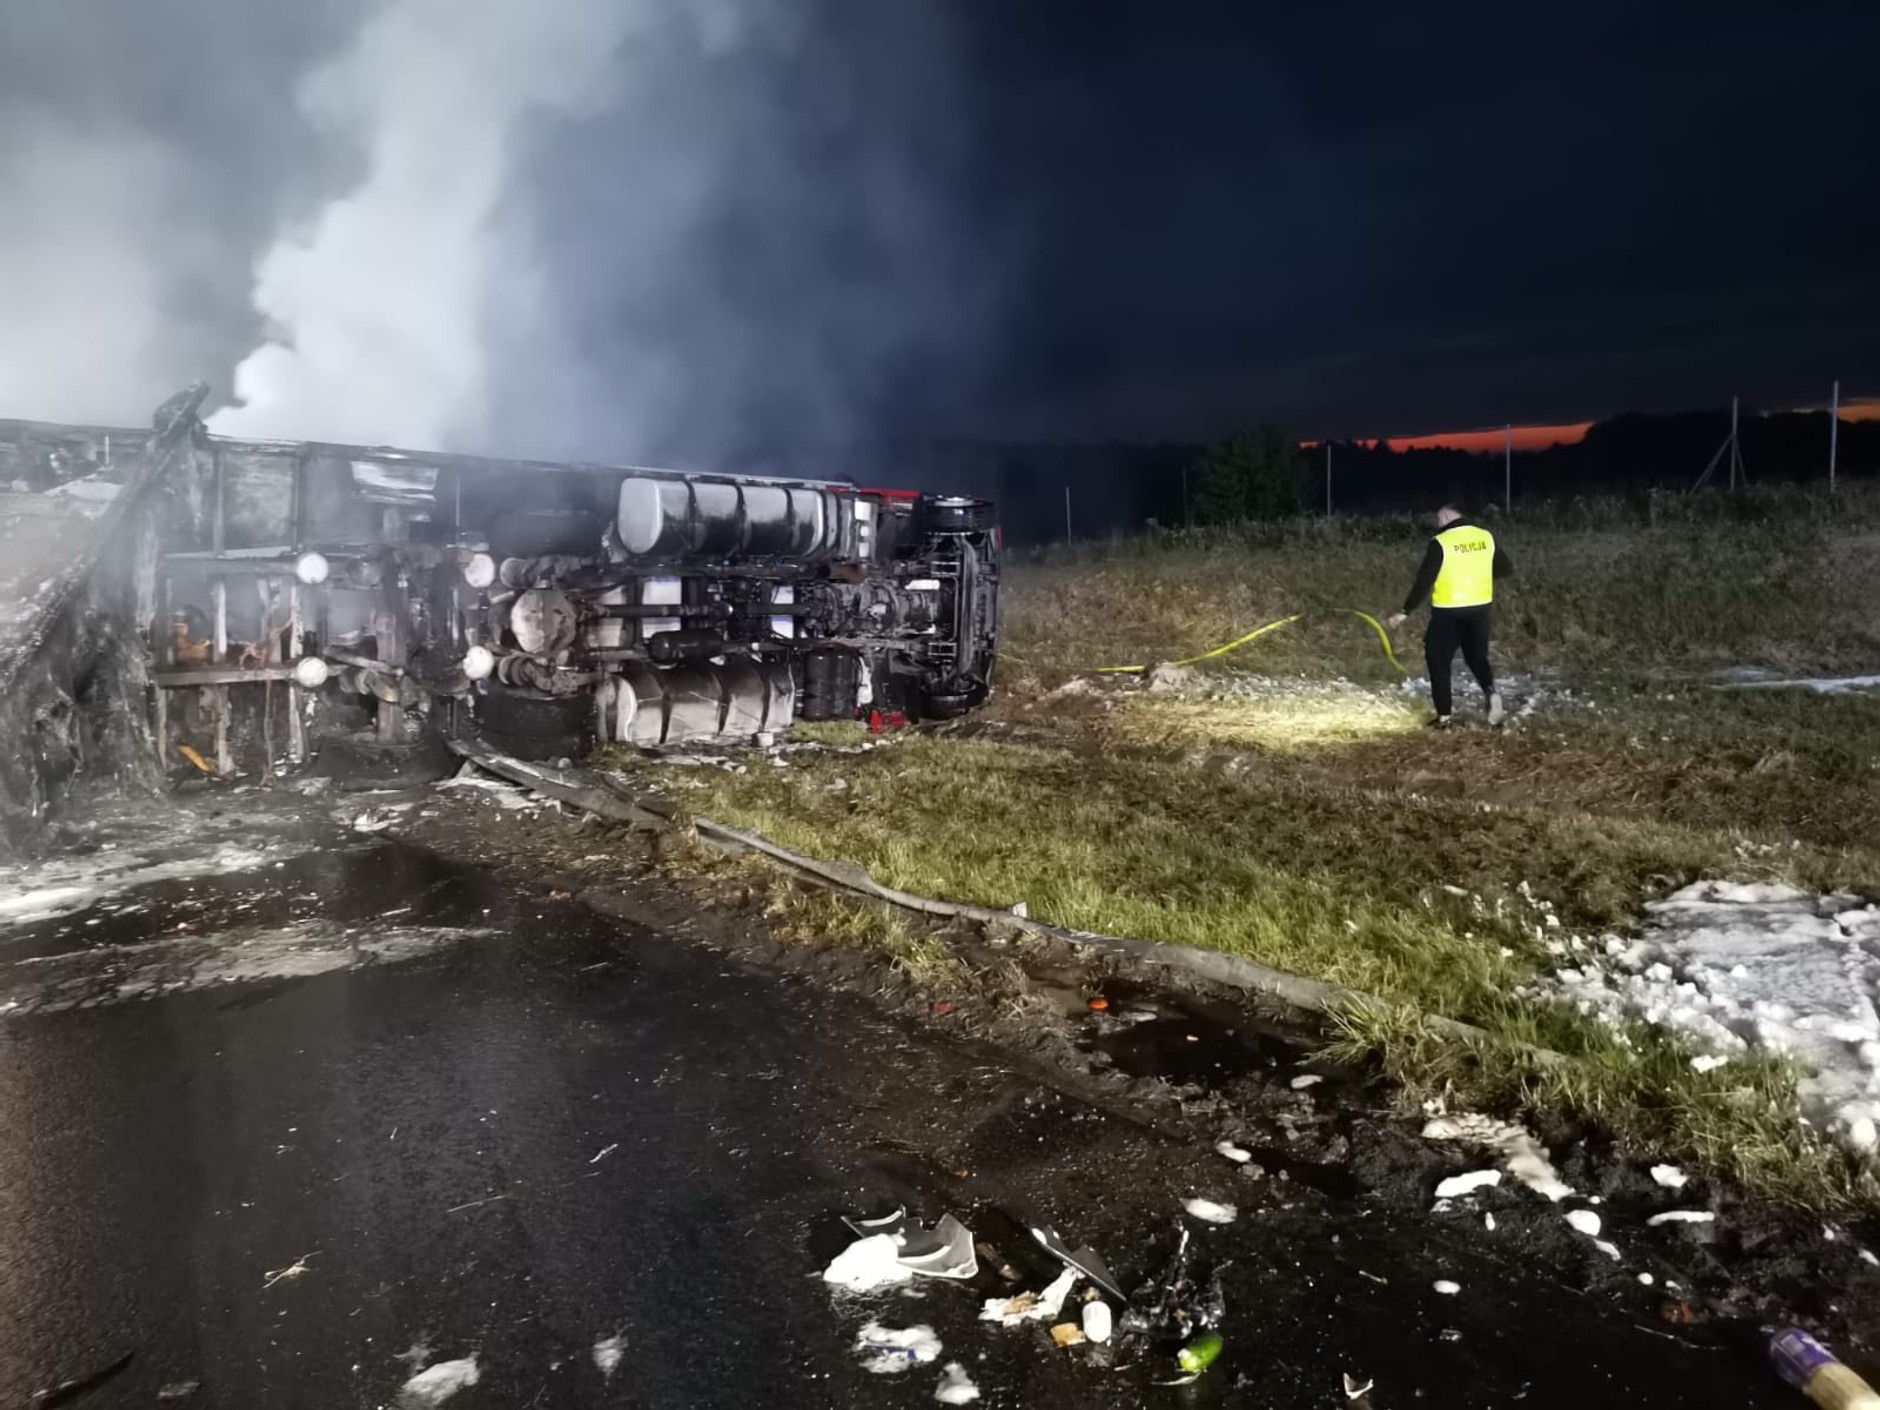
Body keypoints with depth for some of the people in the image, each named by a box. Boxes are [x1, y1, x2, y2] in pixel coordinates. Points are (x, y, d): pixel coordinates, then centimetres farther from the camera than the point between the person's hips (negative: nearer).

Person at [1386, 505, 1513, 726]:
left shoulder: (1440, 542, -13)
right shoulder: (1486, 537, 3)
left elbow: (1424, 581, -15)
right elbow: (1506, 568, 11)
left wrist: (1406, 611, -9)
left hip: (1448, 611, -5)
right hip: (1479, 608, 5)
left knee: (1439, 660, 8)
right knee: (1477, 656, 20)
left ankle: (1443, 715, 7)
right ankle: (1491, 691, -7)